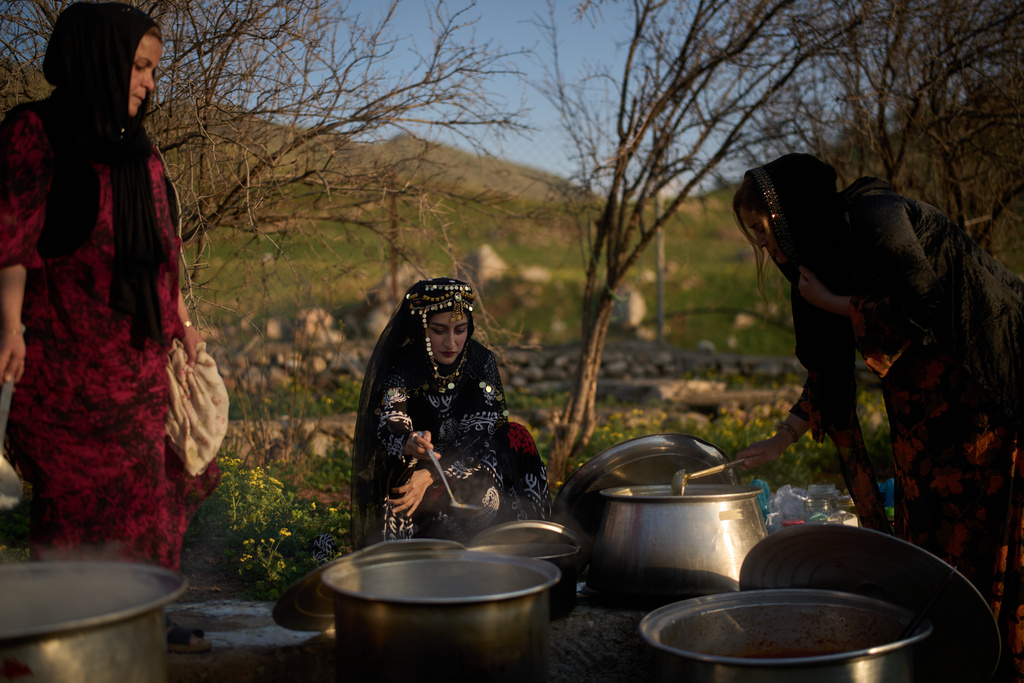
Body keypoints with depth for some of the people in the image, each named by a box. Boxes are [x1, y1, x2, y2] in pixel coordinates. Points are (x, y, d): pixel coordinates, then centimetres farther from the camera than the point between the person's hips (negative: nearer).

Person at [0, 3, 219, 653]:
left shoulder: (137, 148, 16)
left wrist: (182, 320, 18)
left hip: (139, 349, 8)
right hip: (68, 350, -7)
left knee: (149, 484, 8)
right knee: (78, 488, -2)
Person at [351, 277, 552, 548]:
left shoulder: (481, 361, -6)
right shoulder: (400, 371, -14)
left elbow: (483, 429, -11)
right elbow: (390, 426, -28)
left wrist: (431, 475, -23)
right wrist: (410, 444, -54)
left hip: (469, 464, 4)